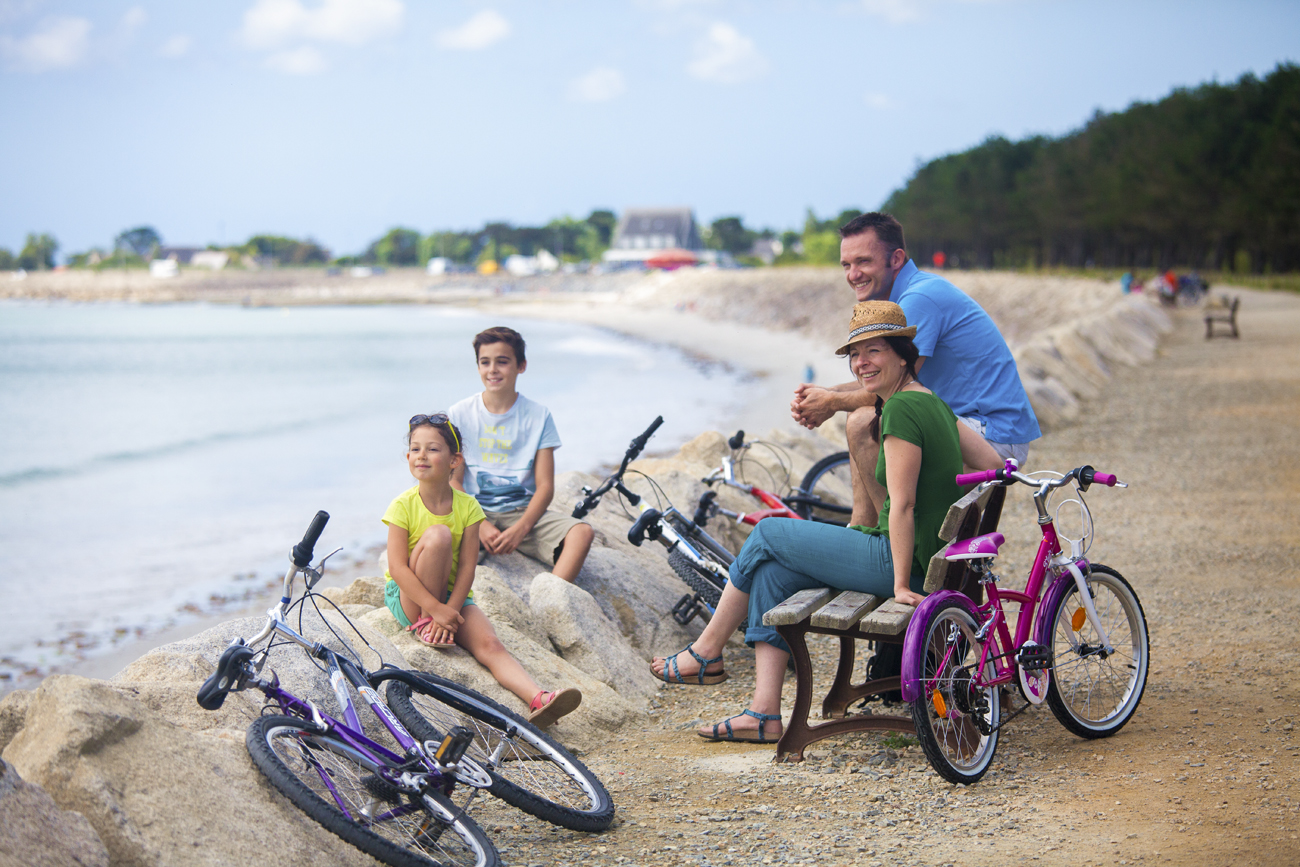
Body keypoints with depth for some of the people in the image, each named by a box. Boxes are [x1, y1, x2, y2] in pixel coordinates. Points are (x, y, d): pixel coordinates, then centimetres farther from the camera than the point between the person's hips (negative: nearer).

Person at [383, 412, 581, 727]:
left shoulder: (467, 507, -5)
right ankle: (422, 624, -16)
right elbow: (398, 568, -17)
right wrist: (436, 610, -26)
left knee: (489, 644, -24)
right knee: (438, 535, -28)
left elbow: (467, 567, -8)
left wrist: (449, 612, -21)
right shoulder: (403, 506, -11)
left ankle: (538, 700, -42)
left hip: (452, 597, 2)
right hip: (408, 598, -2)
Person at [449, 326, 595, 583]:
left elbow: (545, 486, -1)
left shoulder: (538, 416, 4)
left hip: (523, 512, 1)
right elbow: (453, 481, 0)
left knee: (582, 533, -27)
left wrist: (520, 529, -19)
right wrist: (480, 526, -18)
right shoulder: (459, 414, 3)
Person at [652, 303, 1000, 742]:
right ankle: (764, 713, 5)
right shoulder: (931, 402, 12)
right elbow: (994, 463, 16)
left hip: (900, 562, -10)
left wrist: (902, 584, -19)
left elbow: (902, 505, -21)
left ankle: (706, 653, 18)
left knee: (766, 535, 3)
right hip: (926, 560, 10)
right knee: (773, 572, 10)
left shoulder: (902, 408, -19)